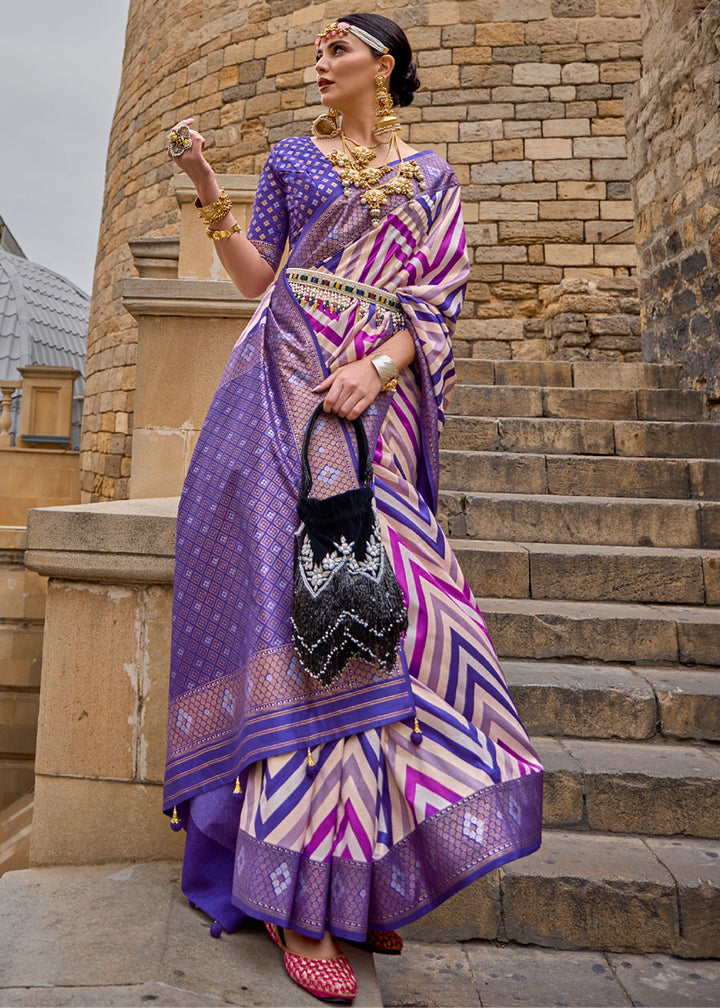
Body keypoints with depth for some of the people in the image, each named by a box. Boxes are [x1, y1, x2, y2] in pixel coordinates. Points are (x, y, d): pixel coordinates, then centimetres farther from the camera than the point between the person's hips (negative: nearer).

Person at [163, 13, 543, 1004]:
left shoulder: (430, 177, 20)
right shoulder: (293, 158, 21)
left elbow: (438, 301, 7)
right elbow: (256, 277, 13)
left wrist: (376, 367, -10)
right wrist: (208, 191, 1)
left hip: (381, 396, 1)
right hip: (288, 384, -1)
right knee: (304, 593, -14)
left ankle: (356, 876, 10)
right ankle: (302, 901, -6)